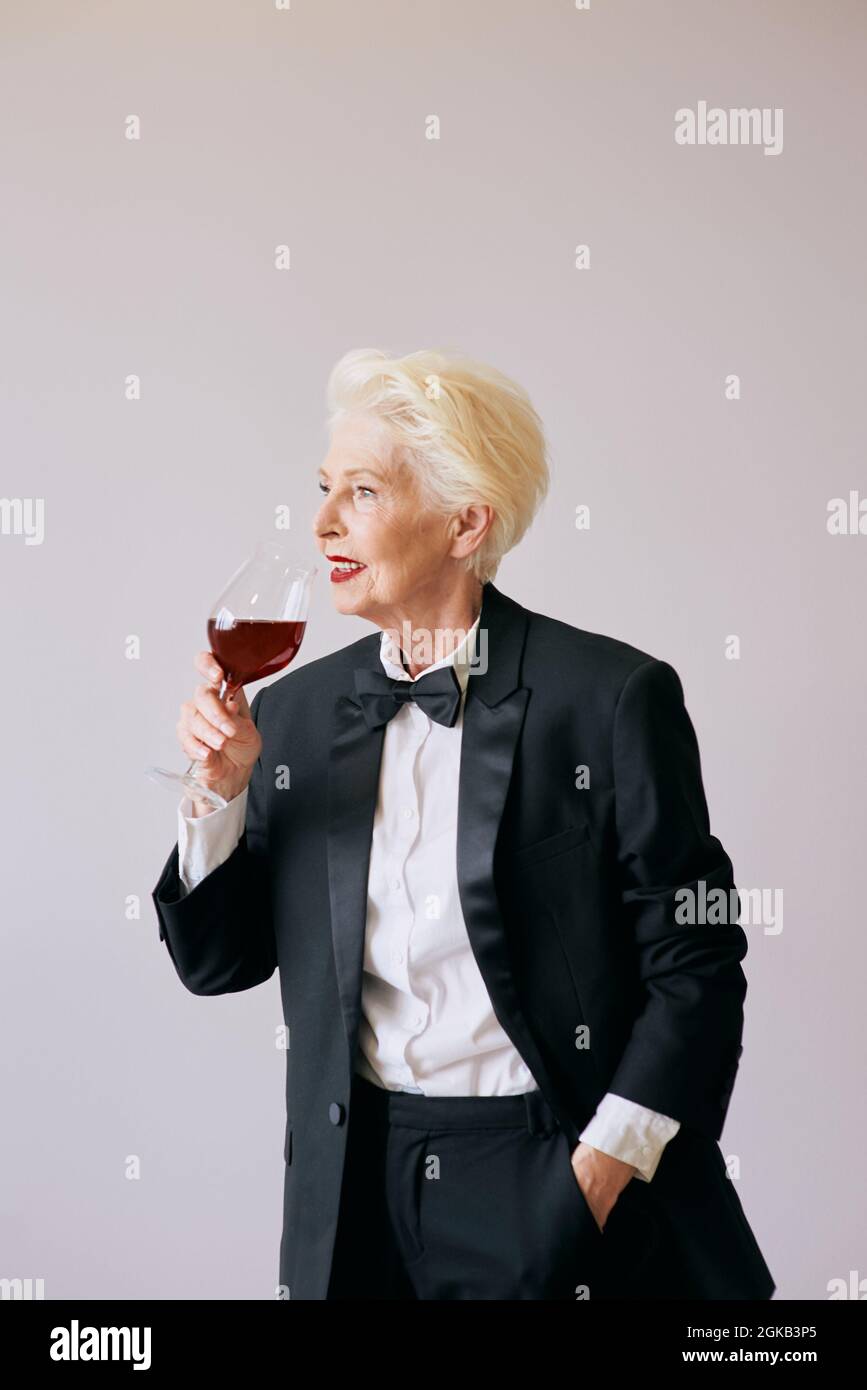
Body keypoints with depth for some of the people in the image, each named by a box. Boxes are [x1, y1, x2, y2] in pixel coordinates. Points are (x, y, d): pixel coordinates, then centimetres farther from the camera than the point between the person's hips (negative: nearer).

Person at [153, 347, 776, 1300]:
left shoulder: (614, 696, -10)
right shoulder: (295, 713, 2)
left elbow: (694, 967, -8)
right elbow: (217, 962, 7)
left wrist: (604, 1169, -13)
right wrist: (221, 792, -7)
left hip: (556, 1190, -4)